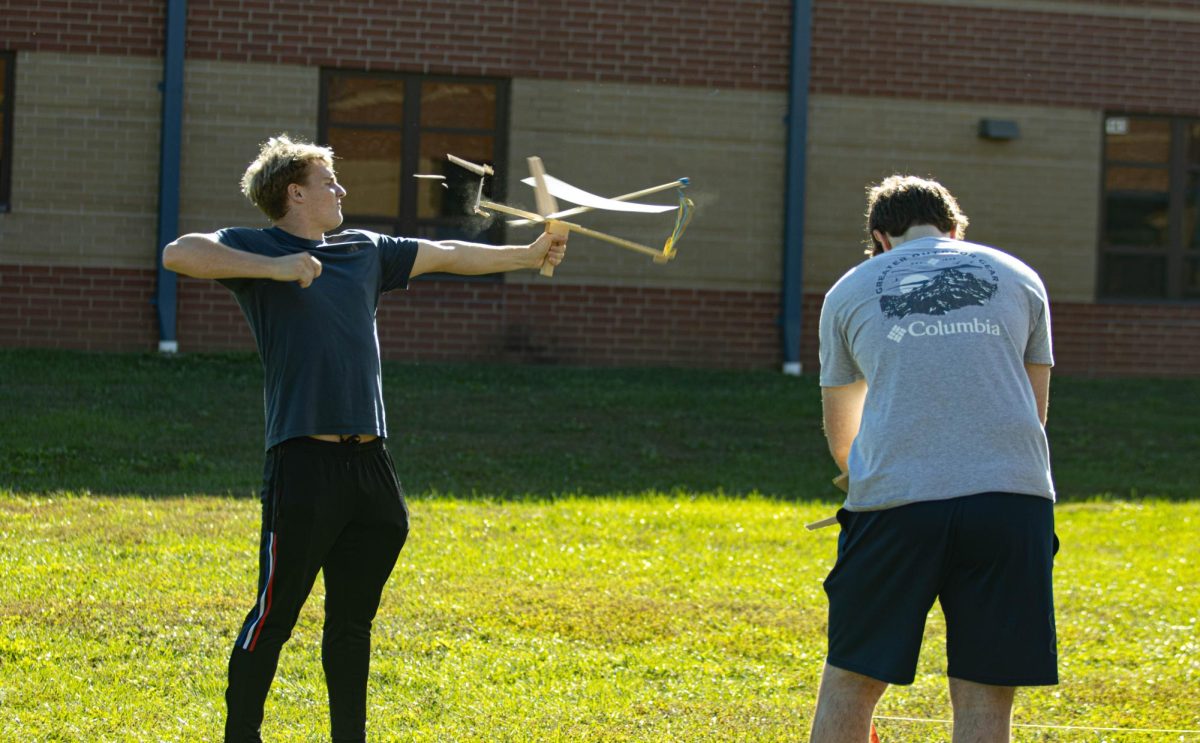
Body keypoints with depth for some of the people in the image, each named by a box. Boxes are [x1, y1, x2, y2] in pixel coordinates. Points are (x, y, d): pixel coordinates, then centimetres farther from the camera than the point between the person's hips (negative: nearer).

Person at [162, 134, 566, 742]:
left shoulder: (365, 250, 20)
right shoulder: (256, 248, 0)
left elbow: (445, 256, 28)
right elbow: (179, 254, -16)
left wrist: (527, 256, 25)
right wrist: (272, 268, -22)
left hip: (369, 462, 7)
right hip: (304, 461, -7)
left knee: (353, 619, 12)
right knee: (275, 615, -3)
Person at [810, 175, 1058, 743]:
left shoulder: (849, 291, 17)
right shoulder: (1018, 278, 19)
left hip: (894, 502, -1)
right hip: (1013, 495, 1)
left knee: (850, 683, 9)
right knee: (984, 697, 3)